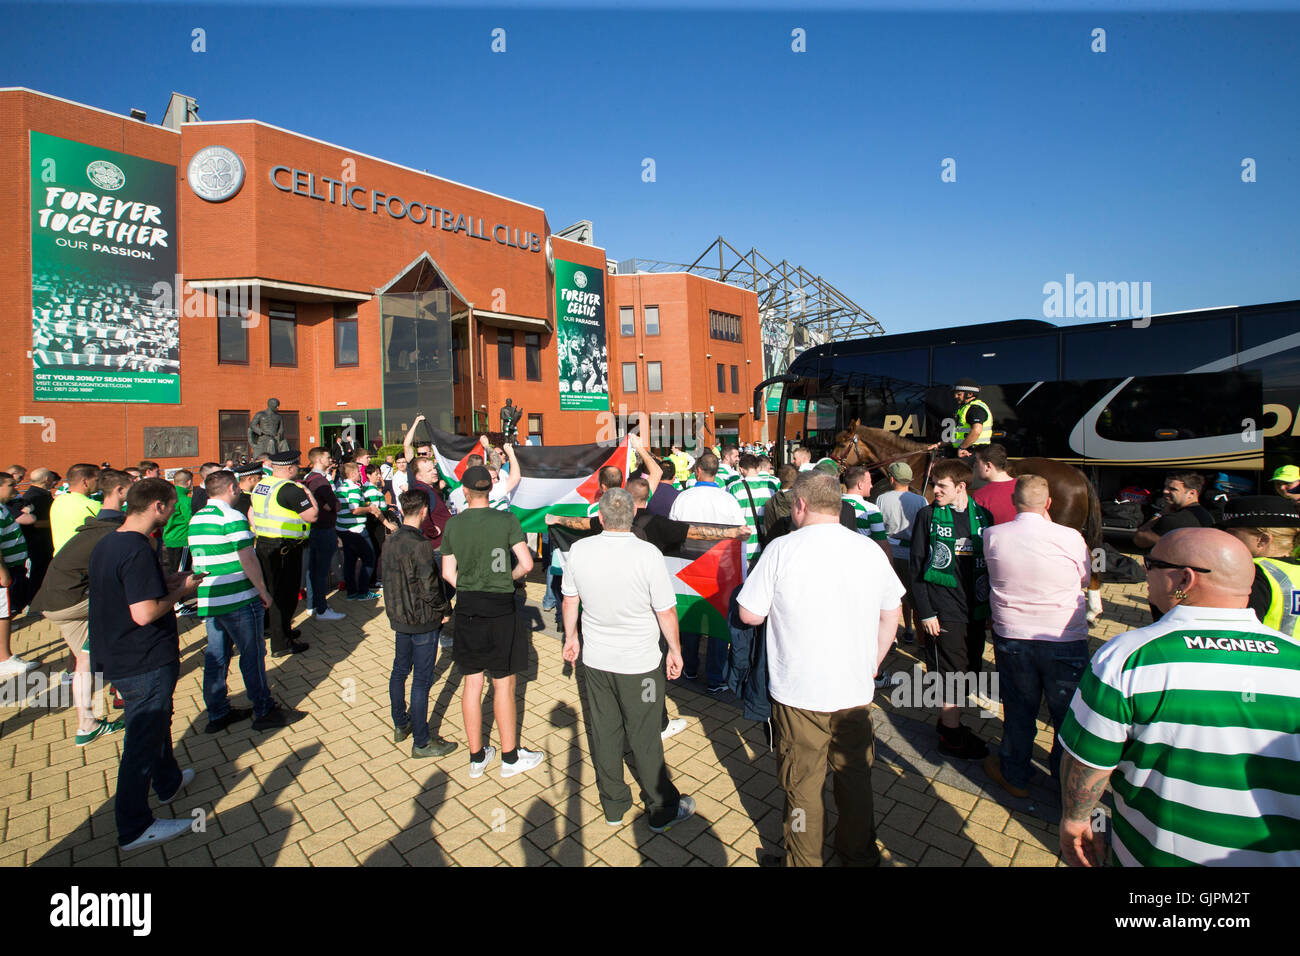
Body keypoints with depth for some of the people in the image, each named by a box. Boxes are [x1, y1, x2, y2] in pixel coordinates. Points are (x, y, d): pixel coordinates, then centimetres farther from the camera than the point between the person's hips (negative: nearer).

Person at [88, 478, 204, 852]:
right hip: (145, 663, -10)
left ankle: (168, 781, 47)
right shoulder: (138, 551, -27)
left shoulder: (106, 543, 5)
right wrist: (181, 592, -15)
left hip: (117, 655, 10)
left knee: (157, 721, 27)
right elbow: (145, 613, -31)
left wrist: (167, 581, 9)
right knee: (142, 740, 4)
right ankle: (134, 828, 17)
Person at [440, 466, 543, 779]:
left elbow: (448, 573, 3)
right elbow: (527, 564, -13)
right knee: (503, 685, 9)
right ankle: (510, 757, 23)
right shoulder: (507, 520, -10)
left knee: (472, 683, 14)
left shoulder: (453, 524, -1)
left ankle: (477, 756, 28)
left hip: (467, 609, 4)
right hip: (500, 609, -3)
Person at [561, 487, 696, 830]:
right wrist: (675, 650, 0)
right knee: (644, 738, 12)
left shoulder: (579, 550, -11)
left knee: (604, 734, 18)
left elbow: (570, 600, 3)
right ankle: (663, 809, 31)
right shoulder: (647, 554, -22)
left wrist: (570, 637, 19)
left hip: (595, 659, 4)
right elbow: (666, 612, -16)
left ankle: (613, 805, 36)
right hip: (639, 663, -3)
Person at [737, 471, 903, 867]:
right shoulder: (870, 549, -3)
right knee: (856, 777, 23)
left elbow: (750, 615, -10)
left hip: (799, 693, -4)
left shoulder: (781, 549, -16)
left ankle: (804, 860, 33)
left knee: (803, 785, 15)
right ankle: (860, 855, 43)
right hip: (857, 691, 4)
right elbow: (891, 616, 8)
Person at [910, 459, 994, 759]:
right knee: (953, 673, 1)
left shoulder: (983, 516, 5)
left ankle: (950, 721, 32)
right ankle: (951, 737, 18)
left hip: (976, 609, 5)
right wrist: (925, 611, -10)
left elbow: (991, 562, 13)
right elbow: (917, 566, -6)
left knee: (970, 670, 13)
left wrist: (991, 605, 9)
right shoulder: (928, 515, -5)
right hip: (944, 611, -4)